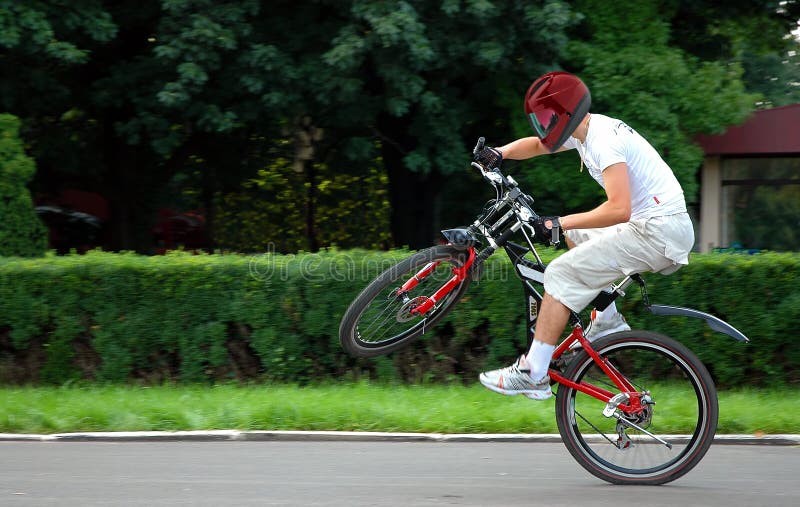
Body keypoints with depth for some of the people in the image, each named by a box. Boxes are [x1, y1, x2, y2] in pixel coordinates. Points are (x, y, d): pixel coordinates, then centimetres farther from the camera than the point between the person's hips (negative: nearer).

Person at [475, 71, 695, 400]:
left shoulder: (604, 141, -19)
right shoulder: (585, 131, 11)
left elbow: (619, 210, -28)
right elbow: (536, 145, 26)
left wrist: (559, 223, -22)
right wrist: (499, 153, 7)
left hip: (657, 232, -10)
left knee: (562, 273, -12)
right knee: (575, 236, 27)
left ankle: (532, 375, -14)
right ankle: (607, 321, 20)